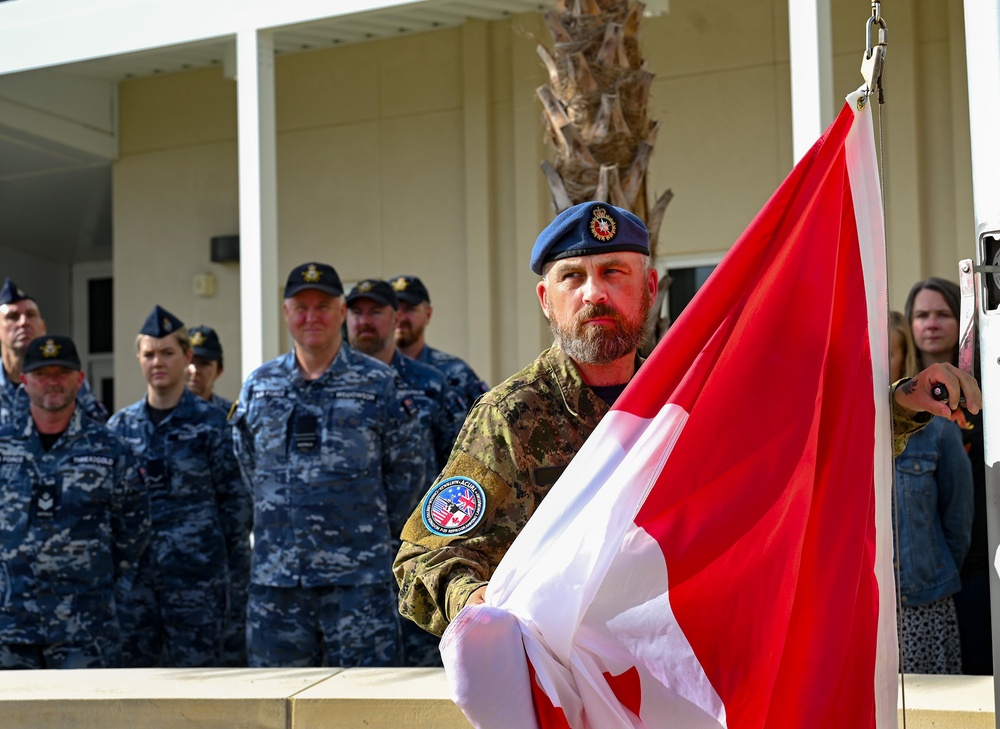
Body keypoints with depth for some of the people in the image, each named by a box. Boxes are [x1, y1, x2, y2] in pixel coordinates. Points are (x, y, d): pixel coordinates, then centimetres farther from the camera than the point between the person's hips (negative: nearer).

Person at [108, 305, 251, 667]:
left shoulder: (211, 423, 0)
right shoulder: (121, 426, 10)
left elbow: (235, 498, 0)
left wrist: (236, 571, -3)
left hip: (195, 571, -3)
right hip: (133, 571, 4)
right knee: (133, 667, 6)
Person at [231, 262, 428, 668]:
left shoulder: (379, 384, 1)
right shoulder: (259, 387, 10)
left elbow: (406, 475, 6)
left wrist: (363, 519, 7)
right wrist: (287, 520, 12)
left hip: (358, 577, -3)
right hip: (275, 575, 3)